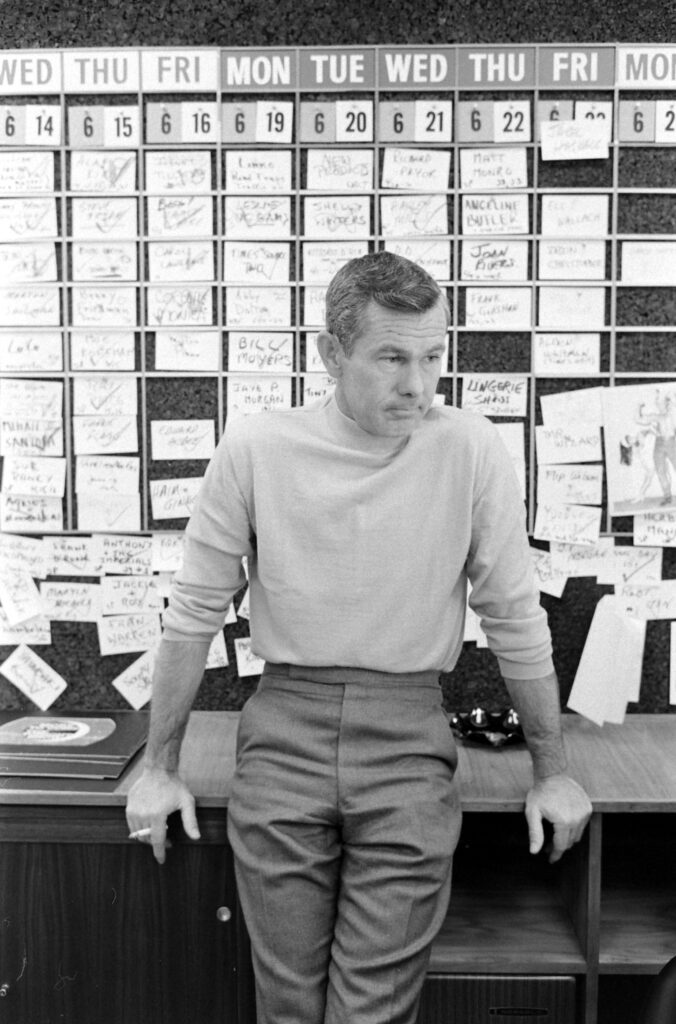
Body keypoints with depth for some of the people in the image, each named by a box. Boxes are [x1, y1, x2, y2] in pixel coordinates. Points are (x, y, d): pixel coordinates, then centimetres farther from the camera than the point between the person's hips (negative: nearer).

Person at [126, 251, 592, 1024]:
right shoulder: (255, 449, -7)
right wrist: (160, 769, 7)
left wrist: (551, 773, 8)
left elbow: (514, 618, 1)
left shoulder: (471, 452, -8)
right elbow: (195, 612, 2)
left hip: (408, 733, 0)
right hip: (284, 730, 1)